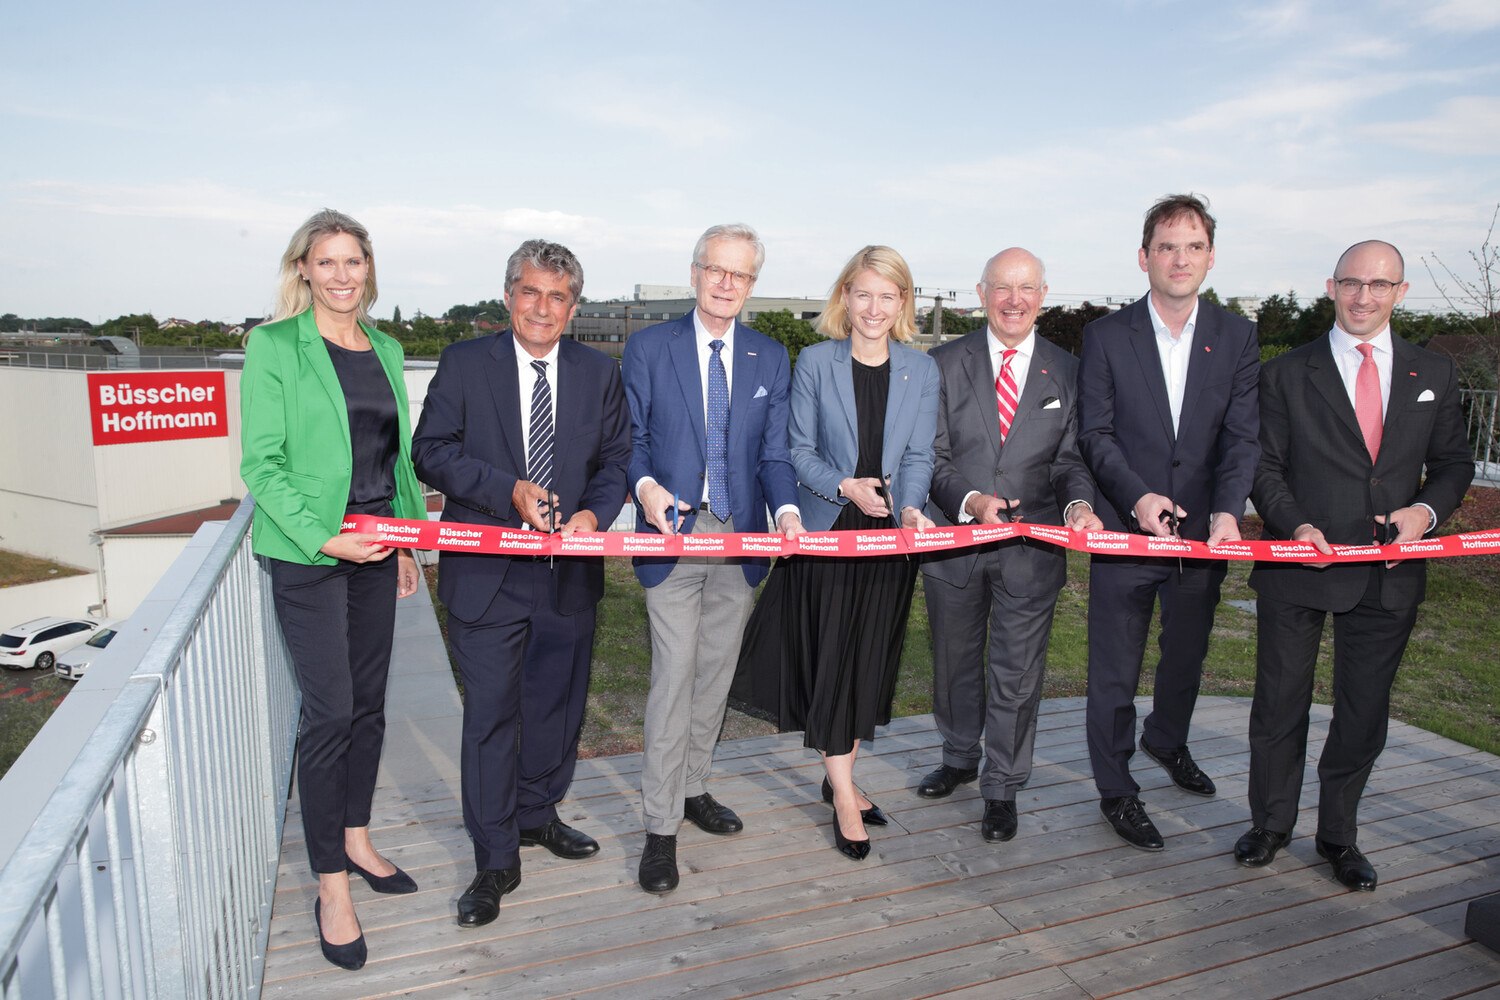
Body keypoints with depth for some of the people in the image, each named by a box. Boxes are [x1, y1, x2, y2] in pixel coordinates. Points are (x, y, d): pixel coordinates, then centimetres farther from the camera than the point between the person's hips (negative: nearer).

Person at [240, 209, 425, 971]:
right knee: (329, 713, -4)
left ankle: (356, 841, 31)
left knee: (368, 702, 13)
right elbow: (261, 462, -10)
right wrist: (322, 537, -19)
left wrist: (407, 540, 14)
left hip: (375, 545, 6)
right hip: (308, 554, -6)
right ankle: (331, 888, 10)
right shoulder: (274, 346, -6)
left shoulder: (385, 349, 11)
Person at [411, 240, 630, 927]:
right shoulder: (464, 364, -2)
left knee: (557, 703, 17)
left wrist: (595, 512, -13)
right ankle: (495, 862, 18)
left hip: (570, 572, 3)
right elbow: (432, 452, -5)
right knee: (490, 715, 2)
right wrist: (508, 490, -19)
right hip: (486, 574, -3)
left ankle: (537, 815, 41)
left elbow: (617, 457, 7)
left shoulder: (600, 373, 5)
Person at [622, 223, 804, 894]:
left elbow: (774, 451, 4)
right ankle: (661, 827, 6)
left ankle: (691, 787, 34)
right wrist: (646, 486, -20)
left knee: (716, 672, 15)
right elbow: (631, 437, 1)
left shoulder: (771, 358, 8)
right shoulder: (648, 347, 0)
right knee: (674, 677, -6)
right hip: (673, 532, -3)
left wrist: (786, 508, -14)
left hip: (742, 536, 4)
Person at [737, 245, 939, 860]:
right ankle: (843, 796, 9)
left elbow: (919, 455, 2)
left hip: (890, 534, 3)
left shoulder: (921, 370, 5)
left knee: (871, 659, 9)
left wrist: (911, 507, -16)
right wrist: (847, 486, -18)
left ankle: (841, 776, 27)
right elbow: (800, 449, -2)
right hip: (826, 531, -2)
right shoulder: (815, 362, -1)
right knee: (830, 656, -3)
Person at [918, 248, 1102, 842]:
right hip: (955, 539, 1)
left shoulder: (1067, 372, 2)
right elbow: (933, 456, -4)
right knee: (954, 660, 18)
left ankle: (1002, 788, 26)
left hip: (1033, 545, 0)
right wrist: (972, 500, -21)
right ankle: (959, 758, 43)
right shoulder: (945, 364, -1)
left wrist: (1078, 504, -19)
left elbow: (1069, 459, 1)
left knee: (1017, 672, 6)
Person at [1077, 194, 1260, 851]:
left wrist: (1228, 510, -19)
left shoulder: (1236, 337, 2)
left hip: (1203, 530, 3)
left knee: (1188, 653, 22)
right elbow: (1095, 433, -6)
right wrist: (1138, 497, -20)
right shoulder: (1106, 336, -4)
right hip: (1125, 527, -3)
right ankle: (1116, 790, 22)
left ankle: (1168, 740, 50)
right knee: (1115, 668, 5)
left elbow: (1242, 435, -3)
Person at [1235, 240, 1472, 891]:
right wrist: (1296, 525, -17)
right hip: (1299, 568, -2)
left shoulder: (1433, 374, 9)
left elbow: (1454, 463, 12)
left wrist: (1427, 509, -8)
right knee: (1280, 703, 8)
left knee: (1364, 711, 12)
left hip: (1389, 574, 3)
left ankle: (1339, 835, 30)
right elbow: (1265, 466, -1)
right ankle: (1271, 824, 26)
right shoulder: (1286, 374, 1)